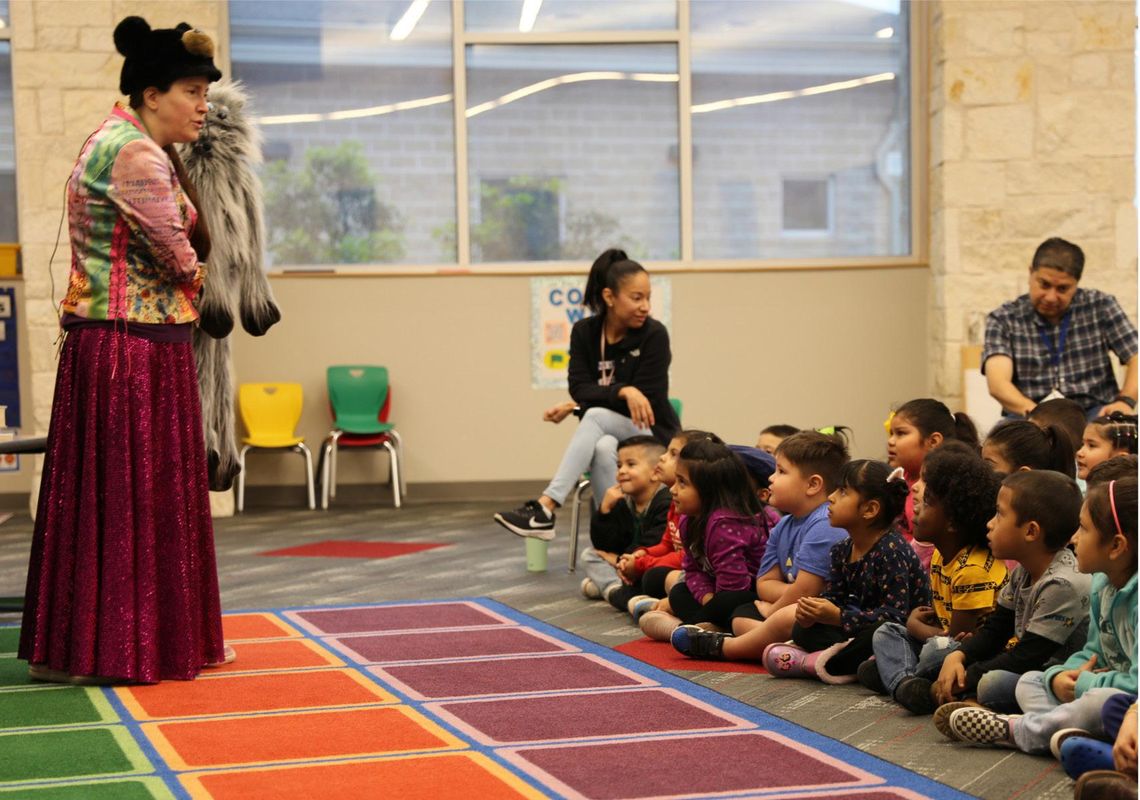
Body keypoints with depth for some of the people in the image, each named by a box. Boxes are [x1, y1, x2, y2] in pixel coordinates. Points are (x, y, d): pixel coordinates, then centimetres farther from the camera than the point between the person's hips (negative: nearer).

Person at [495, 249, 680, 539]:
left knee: (595, 416, -33)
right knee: (603, 449, -36)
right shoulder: (584, 332, 1)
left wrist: (577, 406, -17)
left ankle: (545, 508, -44)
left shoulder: (654, 335, -10)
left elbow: (646, 400, -14)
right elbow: (580, 389, -8)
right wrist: (623, 392, -29)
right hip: (607, 435, 3)